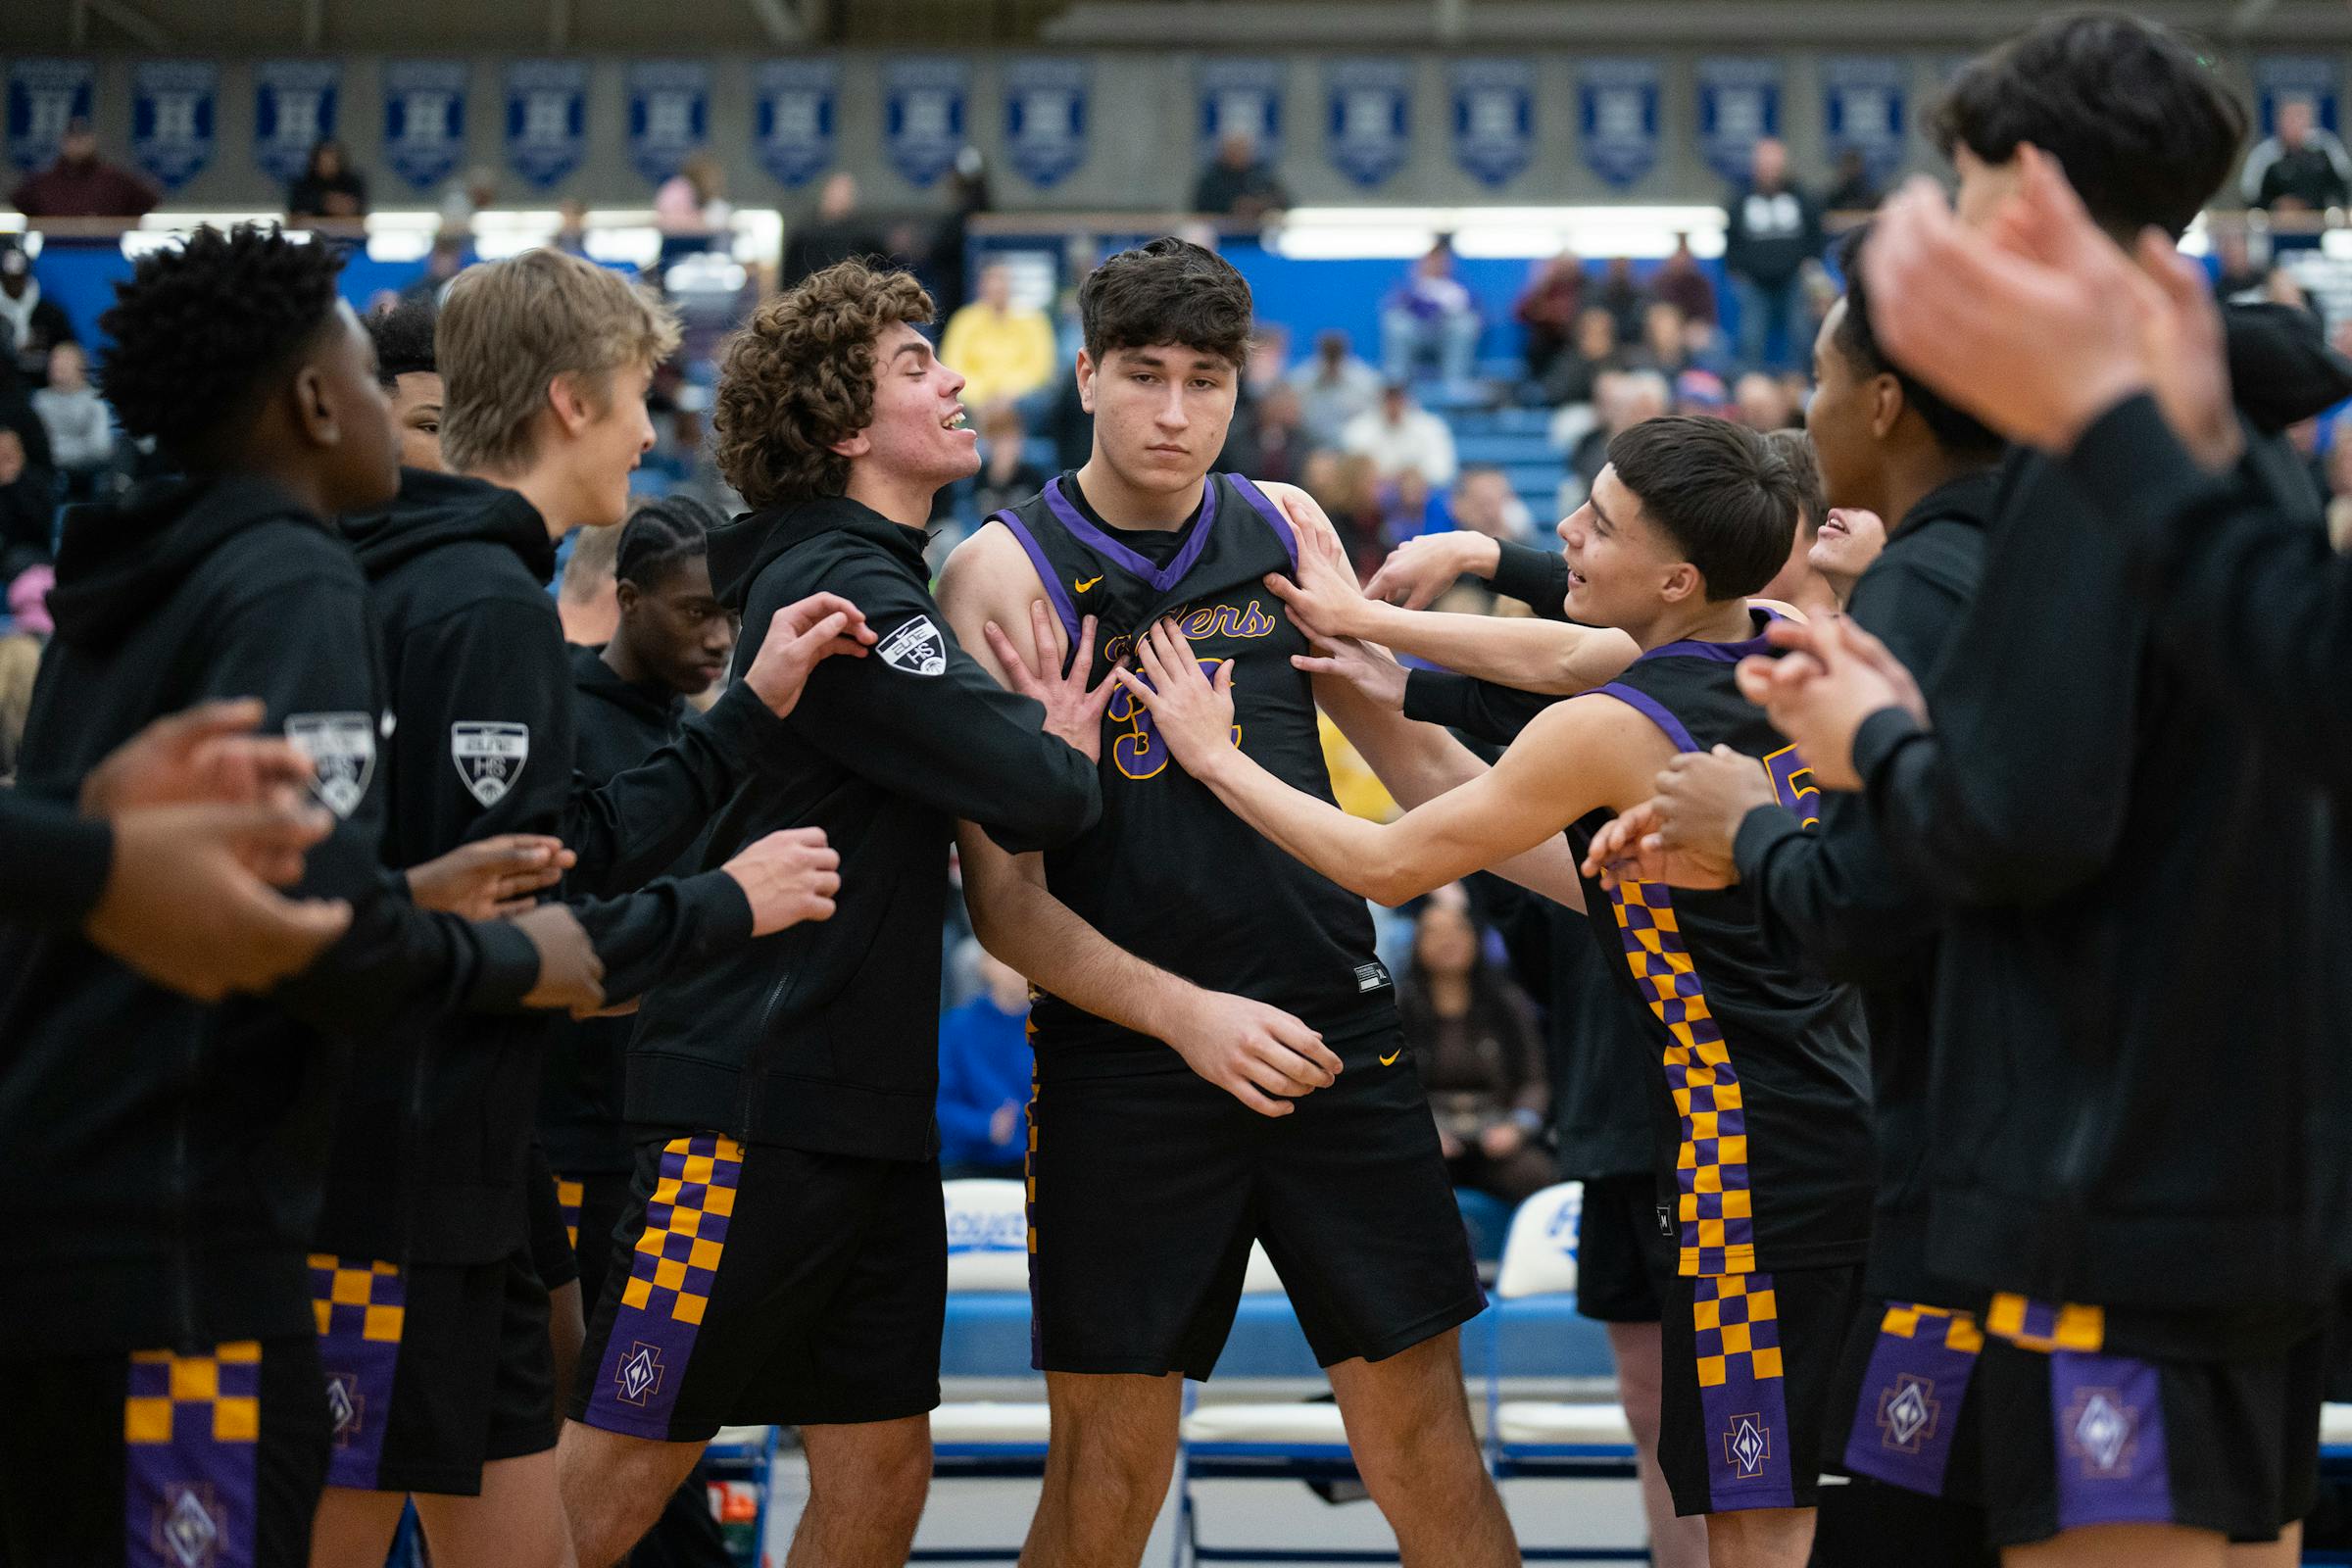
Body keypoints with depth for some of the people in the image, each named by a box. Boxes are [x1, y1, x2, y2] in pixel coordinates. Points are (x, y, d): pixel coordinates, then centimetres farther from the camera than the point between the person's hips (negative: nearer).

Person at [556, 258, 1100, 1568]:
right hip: (755, 1105, -10)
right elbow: (1037, 798, -20)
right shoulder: (845, 591, -14)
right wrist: (1072, 756, 2)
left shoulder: (881, 580, 17)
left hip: (869, 1108, 10)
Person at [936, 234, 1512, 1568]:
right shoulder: (1006, 571, -5)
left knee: (1426, 1442, 5)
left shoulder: (1285, 529, 8)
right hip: (1124, 1060, -3)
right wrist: (1185, 1011, -20)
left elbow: (1395, 745, 21)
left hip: (1336, 1027, 3)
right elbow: (1004, 897, -8)